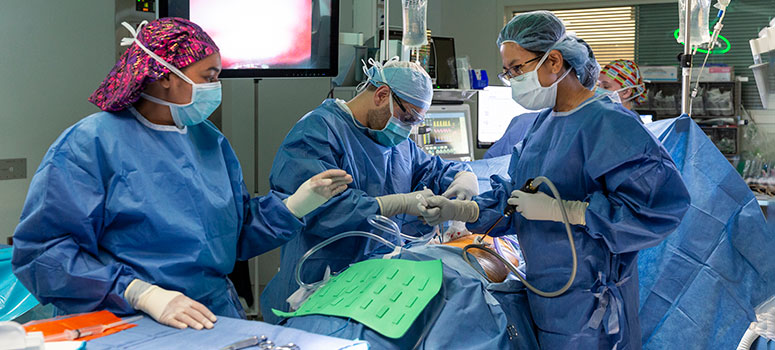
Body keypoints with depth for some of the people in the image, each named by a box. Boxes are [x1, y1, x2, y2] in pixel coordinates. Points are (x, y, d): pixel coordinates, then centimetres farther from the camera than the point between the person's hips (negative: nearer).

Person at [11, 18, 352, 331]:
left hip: (217, 315, 6)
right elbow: (41, 251, -14)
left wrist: (302, 200, 4)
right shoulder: (90, 143, -7)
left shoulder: (210, 141, 15)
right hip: (125, 327, -5)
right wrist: (144, 294, -24)